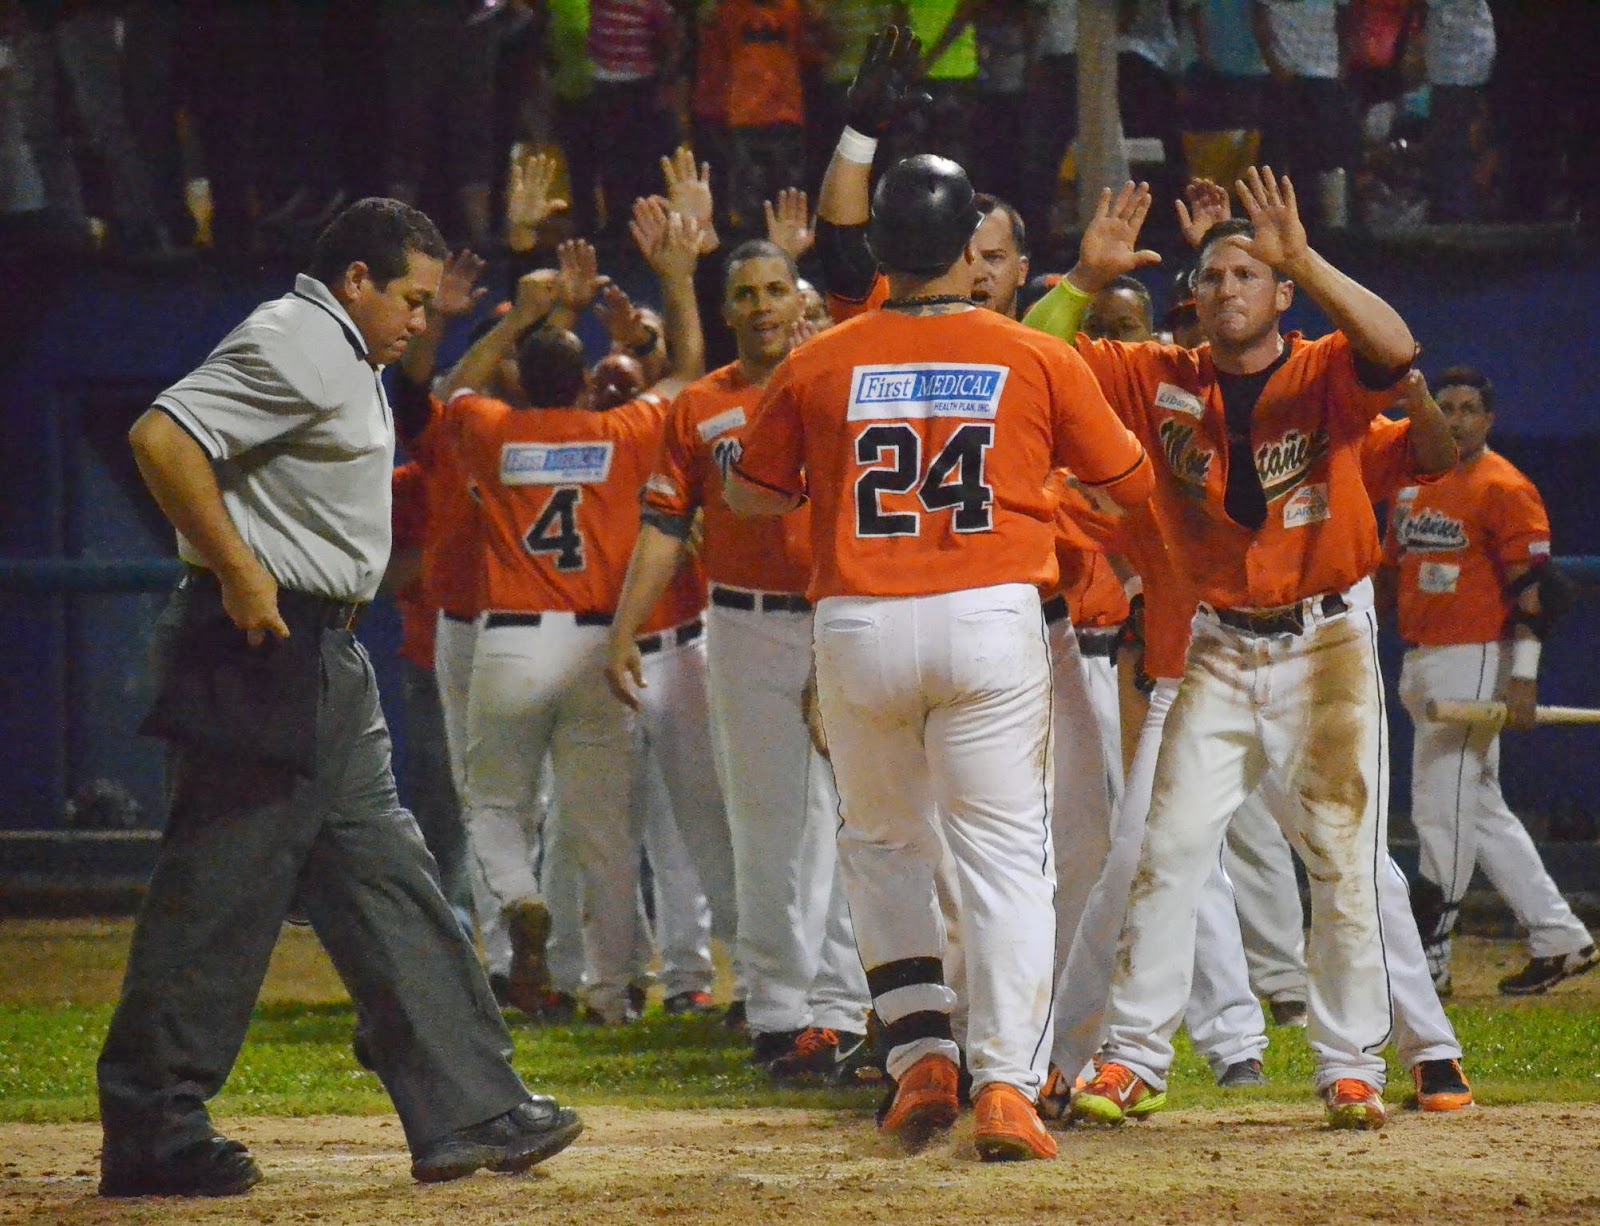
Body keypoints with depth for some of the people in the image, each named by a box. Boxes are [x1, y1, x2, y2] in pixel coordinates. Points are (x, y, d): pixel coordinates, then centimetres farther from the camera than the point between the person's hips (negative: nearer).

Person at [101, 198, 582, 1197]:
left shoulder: (346, 361, 20)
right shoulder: (293, 347, -13)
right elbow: (161, 439, -24)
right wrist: (239, 573, -23)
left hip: (328, 663, 11)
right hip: (262, 647, -11)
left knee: (385, 878, 10)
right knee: (224, 889, -7)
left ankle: (470, 1110, 11)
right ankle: (151, 1134, -2)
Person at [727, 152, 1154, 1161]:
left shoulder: (819, 365, 3)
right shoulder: (1038, 360, 1)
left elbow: (751, 494, 15)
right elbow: (1132, 482, 11)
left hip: (859, 625, 1)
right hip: (993, 617, -1)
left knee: (885, 842, 20)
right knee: (1005, 854, 2)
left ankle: (923, 1051, 9)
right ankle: (1006, 1084, -9)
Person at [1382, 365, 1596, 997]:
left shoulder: (1504, 489, -9)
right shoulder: (1413, 484, 16)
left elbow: (1534, 587, -14)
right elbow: (1391, 571, 24)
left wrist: (1522, 676, -21)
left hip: (1474, 661, -9)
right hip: (1420, 664, 9)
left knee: (1444, 809, -8)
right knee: (1480, 811, 11)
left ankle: (1427, 961, -3)